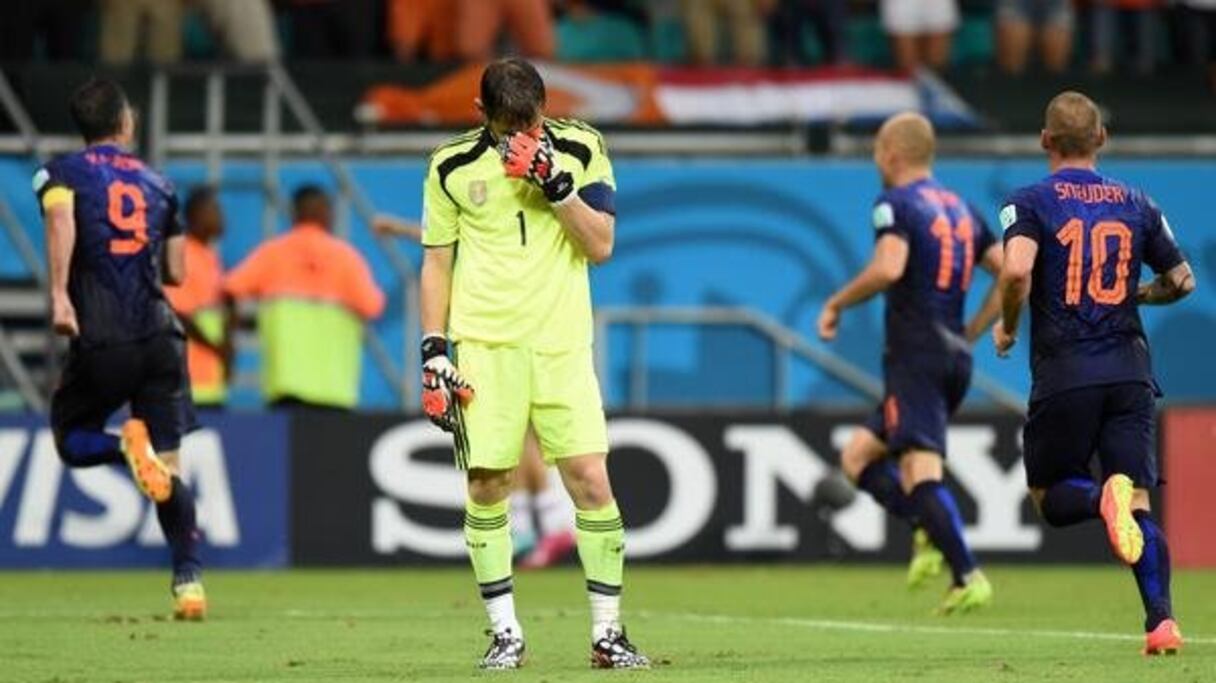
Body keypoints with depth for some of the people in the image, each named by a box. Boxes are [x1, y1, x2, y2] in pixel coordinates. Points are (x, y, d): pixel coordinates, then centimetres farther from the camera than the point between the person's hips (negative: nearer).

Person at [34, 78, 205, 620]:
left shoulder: (61, 172, 5)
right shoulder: (158, 183, 16)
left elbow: (60, 216, -18)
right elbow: (176, 272, 17)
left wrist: (60, 294, -25)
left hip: (100, 338, -3)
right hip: (160, 336, 3)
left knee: (72, 439, 17)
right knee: (168, 468, 5)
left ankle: (126, 444, -18)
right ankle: (189, 581, -10)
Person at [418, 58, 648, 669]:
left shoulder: (579, 150, 2)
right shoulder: (452, 167, 3)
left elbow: (601, 245, -3)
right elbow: (436, 263, 8)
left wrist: (555, 184, -16)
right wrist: (433, 351, 1)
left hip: (561, 343, 0)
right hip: (483, 345, 0)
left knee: (591, 481, -7)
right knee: (486, 486, -3)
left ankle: (607, 631, 2)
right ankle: (504, 633, 7)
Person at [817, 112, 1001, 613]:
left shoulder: (895, 204, -4)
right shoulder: (962, 210, 20)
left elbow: (888, 268, -22)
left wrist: (836, 304, -8)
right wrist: (971, 333, 21)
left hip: (915, 358, -8)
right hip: (954, 357, 8)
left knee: (922, 469, -16)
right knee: (857, 457, 16)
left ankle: (968, 577, -27)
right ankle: (930, 533, -5)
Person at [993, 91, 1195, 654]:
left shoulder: (1031, 202, -1)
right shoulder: (1135, 204, 10)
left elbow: (1016, 271, -18)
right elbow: (1182, 281, 16)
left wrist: (1007, 328, 0)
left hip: (1064, 372, -3)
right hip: (1130, 370, 3)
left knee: (1050, 496, 12)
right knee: (1139, 503, 3)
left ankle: (1103, 497, -23)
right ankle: (1162, 619, -16)